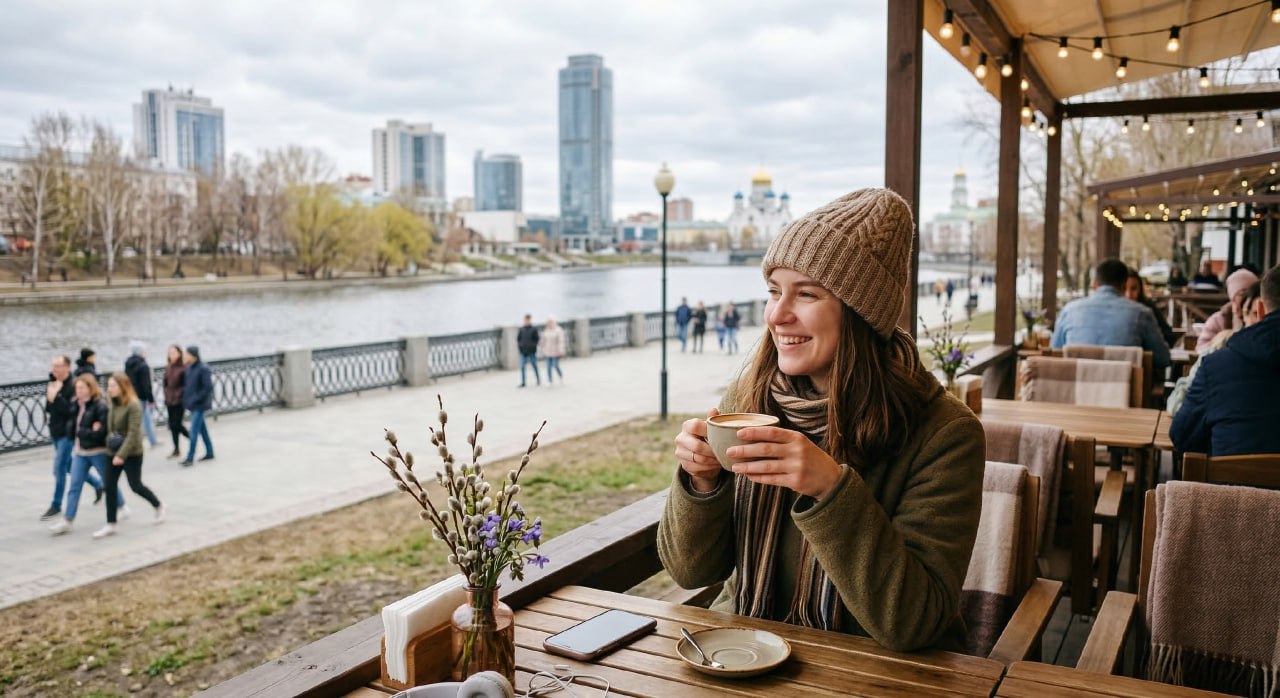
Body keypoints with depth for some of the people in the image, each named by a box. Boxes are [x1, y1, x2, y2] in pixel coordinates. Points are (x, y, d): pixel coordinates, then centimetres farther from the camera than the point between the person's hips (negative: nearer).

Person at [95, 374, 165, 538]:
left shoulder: (133, 405, -18)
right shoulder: (111, 403, 5)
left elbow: (133, 433, -21)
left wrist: (122, 455, -24)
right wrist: (109, 446, 5)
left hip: (131, 453, -7)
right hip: (113, 451, 7)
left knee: (135, 486, 3)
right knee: (110, 487, 3)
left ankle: (159, 506, 30)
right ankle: (110, 525, 10)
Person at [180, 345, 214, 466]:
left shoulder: (203, 369, -17)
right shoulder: (189, 367, 7)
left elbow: (208, 388, -19)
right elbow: (186, 384, 16)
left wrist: (195, 399, -20)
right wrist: (186, 398, 3)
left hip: (199, 405, -8)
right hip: (192, 404, 8)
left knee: (194, 431, -8)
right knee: (202, 428, 15)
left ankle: (190, 457, -4)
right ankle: (209, 452, 25)